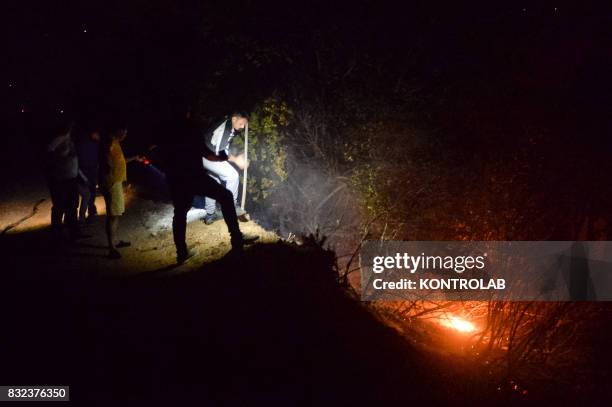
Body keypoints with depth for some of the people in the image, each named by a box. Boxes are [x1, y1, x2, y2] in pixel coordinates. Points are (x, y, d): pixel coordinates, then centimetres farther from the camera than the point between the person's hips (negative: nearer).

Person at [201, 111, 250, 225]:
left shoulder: (230, 129, 11)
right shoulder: (225, 126, -19)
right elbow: (219, 150, -25)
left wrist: (235, 158, 3)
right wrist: (236, 160, -18)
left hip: (208, 156, 11)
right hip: (209, 156, -11)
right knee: (232, 175, -12)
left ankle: (210, 215, 27)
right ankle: (232, 206, -2)